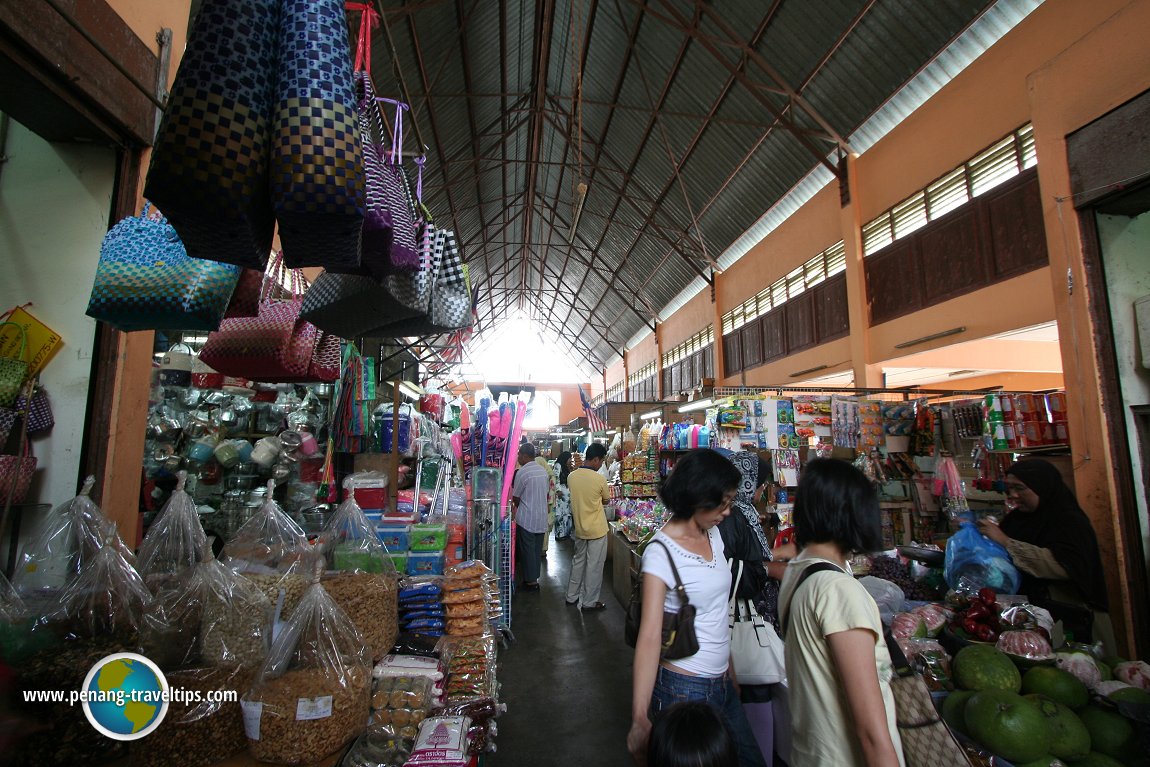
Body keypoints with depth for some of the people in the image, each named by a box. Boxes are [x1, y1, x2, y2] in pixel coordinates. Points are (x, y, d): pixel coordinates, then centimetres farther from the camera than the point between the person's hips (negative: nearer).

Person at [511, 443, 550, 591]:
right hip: (541, 518, 6)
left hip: (526, 519, -6)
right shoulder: (543, 470, 5)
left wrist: (516, 507, 14)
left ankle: (531, 581, 11)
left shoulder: (522, 472, -16)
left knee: (527, 550, 5)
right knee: (537, 550, 15)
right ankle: (534, 577, 23)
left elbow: (515, 497, -6)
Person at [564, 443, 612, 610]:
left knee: (578, 561, 20)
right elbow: (606, 501, -3)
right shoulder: (599, 479, -19)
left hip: (579, 528, 6)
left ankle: (572, 596, 30)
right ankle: (589, 602, 17)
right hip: (597, 530, -5)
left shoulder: (571, 476, -4)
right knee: (594, 565, 7)